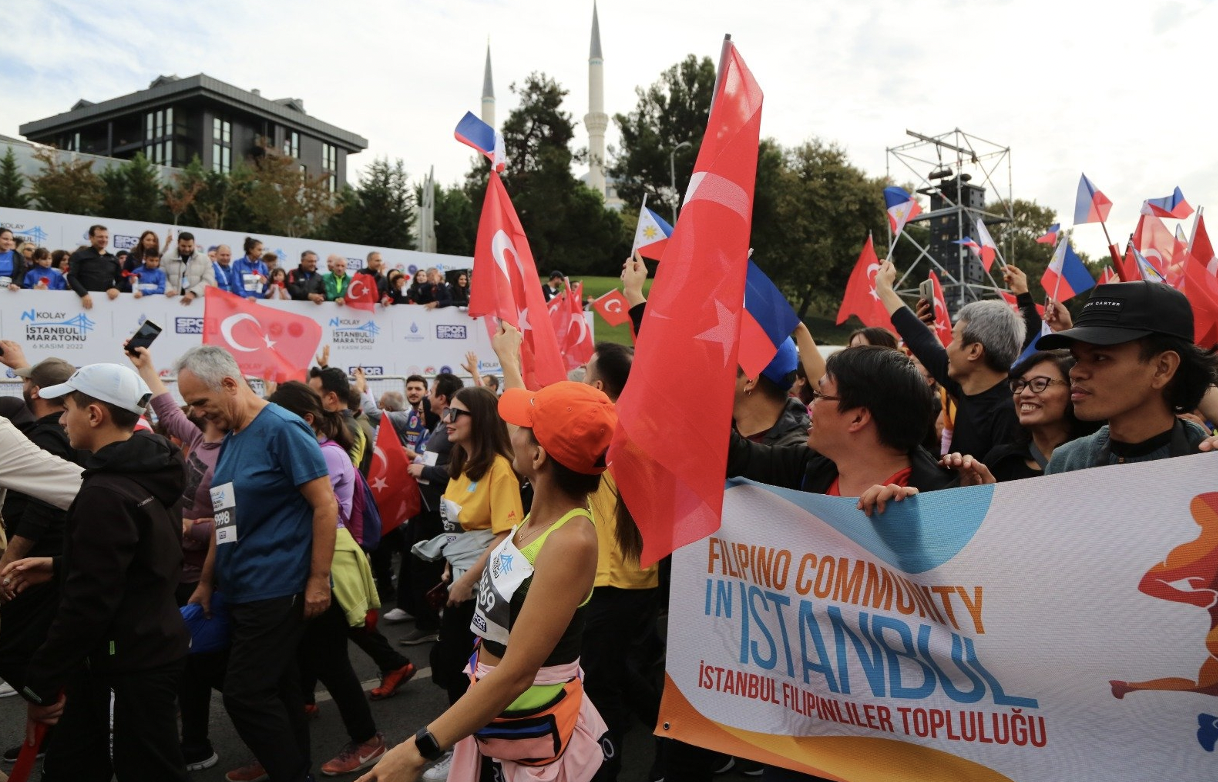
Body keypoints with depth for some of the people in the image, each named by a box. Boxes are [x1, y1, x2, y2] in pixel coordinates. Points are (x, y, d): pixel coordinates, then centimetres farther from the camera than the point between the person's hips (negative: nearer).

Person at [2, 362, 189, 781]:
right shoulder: (148, 474, 7)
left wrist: (40, 682, -13)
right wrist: (58, 566, 13)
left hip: (129, 666, -9)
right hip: (152, 648, 9)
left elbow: (89, 602, -23)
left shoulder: (105, 493, -22)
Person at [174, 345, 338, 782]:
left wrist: (318, 581, -17)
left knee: (245, 694, -5)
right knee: (275, 685, 16)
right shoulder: (230, 438, 11)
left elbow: (326, 505, -16)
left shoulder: (282, 429, -14)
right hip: (241, 591, 8)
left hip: (276, 591, -8)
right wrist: (207, 582, 17)